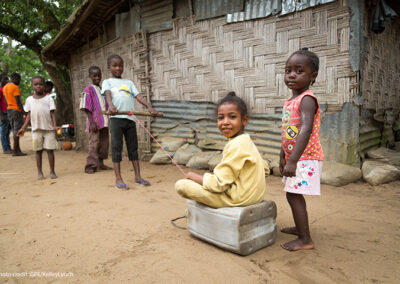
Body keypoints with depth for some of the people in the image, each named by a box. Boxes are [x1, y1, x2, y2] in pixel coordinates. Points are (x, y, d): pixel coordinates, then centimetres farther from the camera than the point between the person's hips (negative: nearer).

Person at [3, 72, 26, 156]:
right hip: (17, 110, -9)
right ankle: (15, 151, -9)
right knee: (17, 130, -7)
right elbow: (18, 101, -17)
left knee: (14, 130, 10)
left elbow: (6, 100, 17)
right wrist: (23, 112, -17)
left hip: (9, 110, 9)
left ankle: (18, 149, 11)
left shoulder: (5, 87, 15)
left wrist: (9, 109, 21)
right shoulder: (15, 87, -12)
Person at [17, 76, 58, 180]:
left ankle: (52, 171, 7)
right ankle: (40, 172, 13)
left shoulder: (48, 98, 4)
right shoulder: (29, 99, 10)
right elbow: (29, 115, 13)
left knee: (50, 150, 0)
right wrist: (23, 128, 8)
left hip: (49, 128, -2)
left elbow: (52, 113, 0)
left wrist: (54, 125, -13)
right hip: (36, 129, 2)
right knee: (38, 151, 5)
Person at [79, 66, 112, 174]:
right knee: (94, 142, -7)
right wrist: (92, 122, -17)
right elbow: (86, 107, -8)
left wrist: (109, 120, 18)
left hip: (104, 121, 6)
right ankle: (90, 165, -2)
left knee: (104, 143, 8)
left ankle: (100, 163, 19)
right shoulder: (89, 89, -3)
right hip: (95, 121, -6)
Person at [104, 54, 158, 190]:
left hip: (130, 118, 4)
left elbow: (138, 96, 8)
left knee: (133, 147, 7)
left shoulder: (129, 82, 22)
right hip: (116, 117, -3)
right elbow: (108, 94, -10)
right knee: (116, 148, -2)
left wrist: (149, 106, -10)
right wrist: (111, 105, -32)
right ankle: (118, 179, 3)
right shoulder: (107, 82, 11)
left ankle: (137, 177, 13)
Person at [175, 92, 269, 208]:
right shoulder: (246, 141, 7)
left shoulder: (236, 145, -22)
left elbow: (219, 184, -23)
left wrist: (193, 176, -6)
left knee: (181, 185, -14)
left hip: (237, 198, -10)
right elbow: (265, 170, 18)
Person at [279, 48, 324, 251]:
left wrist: (292, 161, -35)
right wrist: (283, 157, 23)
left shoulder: (307, 99, -17)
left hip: (306, 158, -9)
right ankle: (300, 227, 38)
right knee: (292, 195, 19)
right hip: (294, 158, 9)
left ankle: (305, 239, 6)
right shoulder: (290, 101, 12)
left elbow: (306, 130, -29)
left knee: (294, 196, -7)